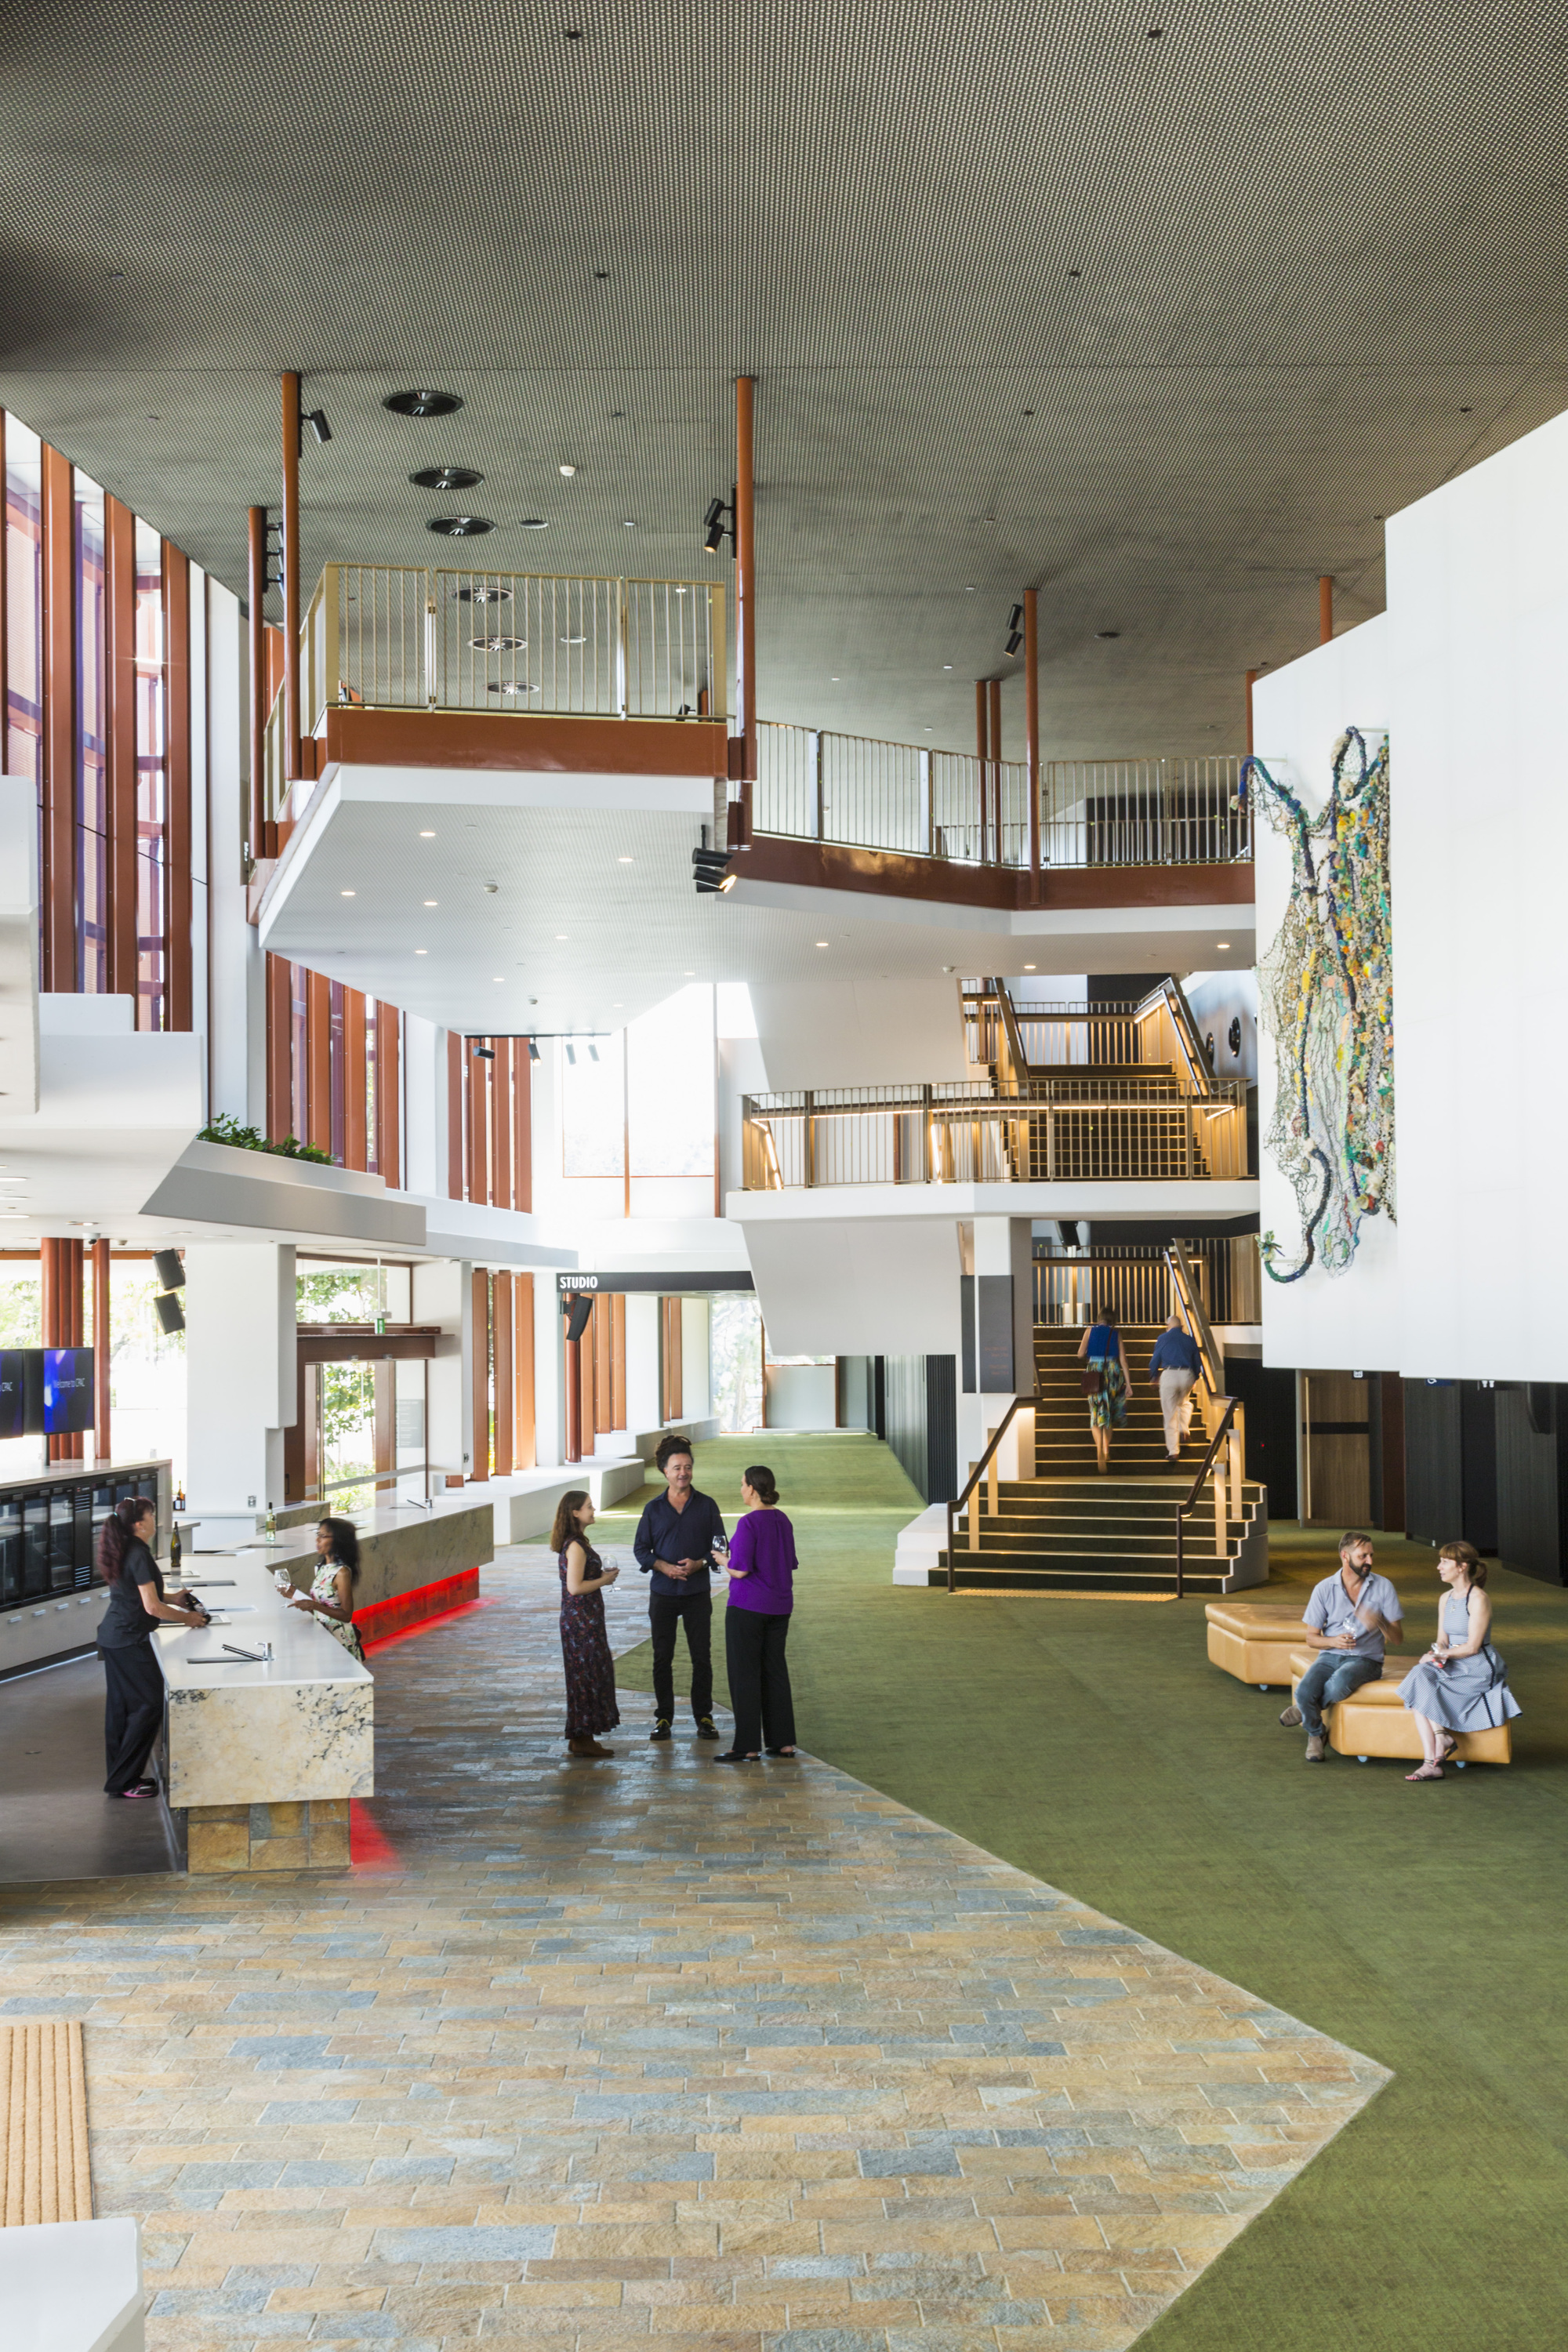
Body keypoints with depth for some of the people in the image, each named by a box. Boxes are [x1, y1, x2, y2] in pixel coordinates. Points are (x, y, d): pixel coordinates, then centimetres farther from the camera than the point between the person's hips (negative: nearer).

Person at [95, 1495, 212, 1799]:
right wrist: (188, 1618, -7)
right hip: (129, 1641, -10)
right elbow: (152, 1607, -19)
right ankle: (123, 1781, -1)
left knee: (121, 1706, 14)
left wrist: (172, 1599, 17)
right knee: (150, 1704, -3)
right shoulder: (140, 1556, -19)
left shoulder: (123, 1552, 10)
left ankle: (119, 1777, 20)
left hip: (112, 1637, 10)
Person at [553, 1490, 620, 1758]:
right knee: (588, 1675, -4)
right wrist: (604, 1580, -12)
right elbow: (575, 1587, -24)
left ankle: (581, 1737, 20)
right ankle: (582, 1739, 1)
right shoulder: (576, 1546, -19)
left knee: (584, 1675, 14)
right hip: (582, 1618, -10)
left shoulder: (573, 1543, 13)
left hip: (579, 1618, 10)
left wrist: (602, 1574, 11)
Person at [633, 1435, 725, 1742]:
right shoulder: (654, 1509, 4)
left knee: (702, 1657, 1)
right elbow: (640, 1549, 5)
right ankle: (663, 1718, 14)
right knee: (662, 1658, 4)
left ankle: (704, 1717, 11)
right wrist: (664, 1567, -13)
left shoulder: (706, 1505, 2)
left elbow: (720, 1548, 3)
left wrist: (698, 1564, -15)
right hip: (662, 1592, 1)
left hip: (697, 1592, -1)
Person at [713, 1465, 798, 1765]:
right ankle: (783, 1742, 14)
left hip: (748, 1606, -8)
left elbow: (740, 1570, -20)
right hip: (779, 1605, 8)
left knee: (744, 1673, -1)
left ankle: (747, 1747, 0)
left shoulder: (749, 1523, -16)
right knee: (775, 1670, 12)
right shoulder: (782, 1520, 8)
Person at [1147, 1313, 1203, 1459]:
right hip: (1187, 1376, 2)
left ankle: (1173, 1450, 0)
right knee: (1185, 1403, 32)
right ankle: (1183, 1431, 10)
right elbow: (1198, 1363, 16)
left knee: (1170, 1414, 2)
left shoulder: (1163, 1338, 6)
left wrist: (1153, 1378, 23)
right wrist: (1194, 1380, 32)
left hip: (1169, 1375, -2)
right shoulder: (1190, 1340, 12)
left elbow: (1155, 1361, 7)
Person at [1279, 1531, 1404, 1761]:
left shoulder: (1383, 1587, 0)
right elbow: (1312, 1637, 5)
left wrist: (1378, 1622, -24)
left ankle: (1303, 1708, -4)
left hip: (1365, 1659, -2)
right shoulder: (1325, 1589, 1)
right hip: (1331, 1655, 2)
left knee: (1340, 1682, -37)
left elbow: (1398, 1637, -1)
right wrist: (1334, 1641, -18)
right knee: (1304, 1690, -28)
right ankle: (1315, 1733, 6)